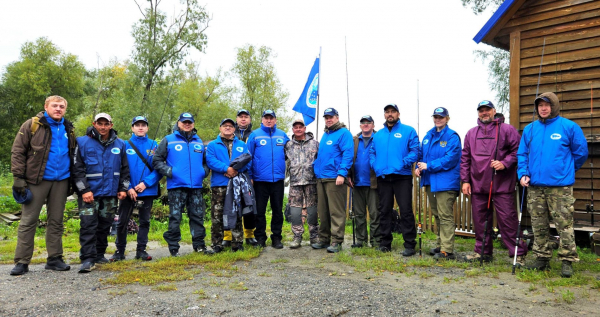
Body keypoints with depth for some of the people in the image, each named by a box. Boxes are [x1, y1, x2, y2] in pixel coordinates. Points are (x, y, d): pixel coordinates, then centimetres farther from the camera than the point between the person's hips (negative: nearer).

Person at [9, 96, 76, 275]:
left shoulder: (68, 129, 10)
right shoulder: (32, 125, -3)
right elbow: (17, 152, -6)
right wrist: (18, 177, -12)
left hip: (61, 181, 4)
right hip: (37, 180, -4)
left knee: (56, 221, 9)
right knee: (28, 221, 0)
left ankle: (54, 259, 17)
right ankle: (22, 262, 8)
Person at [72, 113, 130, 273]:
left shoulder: (120, 144, 10)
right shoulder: (83, 143, 0)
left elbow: (125, 169, 15)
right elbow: (78, 169, -3)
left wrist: (123, 188, 8)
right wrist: (84, 190, -10)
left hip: (111, 193, 4)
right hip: (89, 192, -3)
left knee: (105, 225, 10)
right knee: (88, 225, -9)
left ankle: (99, 254, 23)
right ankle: (88, 258, -6)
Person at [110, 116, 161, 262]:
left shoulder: (153, 145, 3)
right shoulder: (125, 145, 2)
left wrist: (146, 183, -15)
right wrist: (128, 187, -12)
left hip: (147, 190, 1)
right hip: (129, 191, 0)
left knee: (145, 221, 9)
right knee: (122, 222, 5)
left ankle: (141, 250, 20)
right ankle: (120, 250, 19)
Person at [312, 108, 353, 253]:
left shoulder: (344, 133, -4)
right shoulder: (325, 135, 21)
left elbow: (348, 154, -13)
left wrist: (341, 173, -21)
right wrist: (316, 167, 16)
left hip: (334, 178, -8)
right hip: (321, 178, 8)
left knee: (336, 212, -5)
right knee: (323, 212, 12)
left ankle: (336, 241, 0)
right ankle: (324, 239, 21)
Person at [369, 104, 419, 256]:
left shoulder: (408, 131, 4)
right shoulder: (378, 134, 17)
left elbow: (415, 151, -5)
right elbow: (372, 152, 15)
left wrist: (403, 163, -17)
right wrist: (376, 166, -2)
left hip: (402, 176, -4)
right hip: (383, 177, 5)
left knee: (406, 211, -5)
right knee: (384, 210, 10)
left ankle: (409, 244, 3)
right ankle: (385, 242, 20)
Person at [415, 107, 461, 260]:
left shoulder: (452, 136, -9)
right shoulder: (428, 136, 13)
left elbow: (450, 159, -18)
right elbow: (421, 154, 19)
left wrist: (428, 166, -17)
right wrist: (419, 166, -1)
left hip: (446, 182, -8)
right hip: (430, 181, 8)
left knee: (445, 216, -6)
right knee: (437, 215, 17)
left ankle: (447, 250, -1)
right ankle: (440, 245, 29)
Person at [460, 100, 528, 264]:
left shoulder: (507, 130, 2)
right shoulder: (471, 133, 15)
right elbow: (465, 158, 14)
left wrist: (504, 163, -16)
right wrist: (465, 180, 8)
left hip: (502, 185, -4)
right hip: (478, 185, 5)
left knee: (507, 219, -4)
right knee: (480, 220, 10)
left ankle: (519, 254, 6)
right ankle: (483, 252, 23)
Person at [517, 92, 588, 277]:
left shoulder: (569, 127, -1)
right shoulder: (530, 129, 9)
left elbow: (581, 152, 5)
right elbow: (522, 154, 12)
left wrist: (566, 170, 11)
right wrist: (523, 174, -1)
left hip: (560, 186, -4)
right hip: (534, 186, 4)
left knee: (564, 225, -1)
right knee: (538, 226, 11)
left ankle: (567, 261, 10)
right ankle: (542, 259, 23)